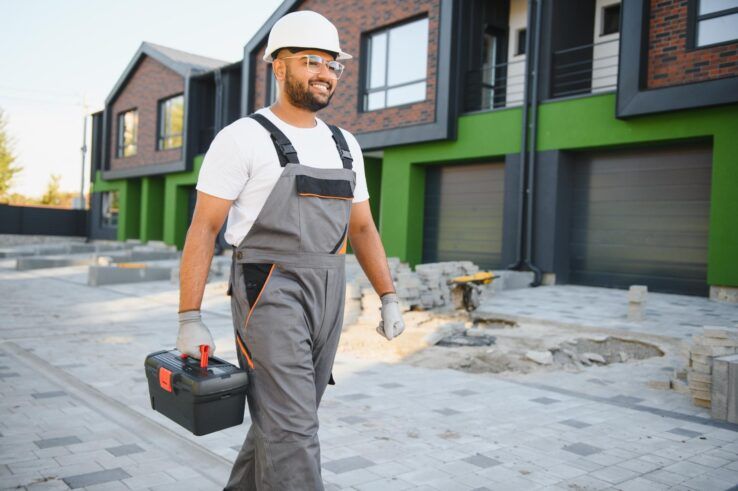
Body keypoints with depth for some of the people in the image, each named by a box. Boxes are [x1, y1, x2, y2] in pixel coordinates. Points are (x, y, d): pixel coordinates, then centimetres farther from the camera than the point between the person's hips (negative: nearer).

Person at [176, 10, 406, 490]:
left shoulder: (344, 145, 13)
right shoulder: (242, 138, -6)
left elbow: (363, 228, 15)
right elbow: (203, 229, -8)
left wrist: (389, 298, 6)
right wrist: (190, 320, -13)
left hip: (327, 299, 7)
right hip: (269, 294, -7)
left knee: (286, 419, 15)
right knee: (292, 429, -9)